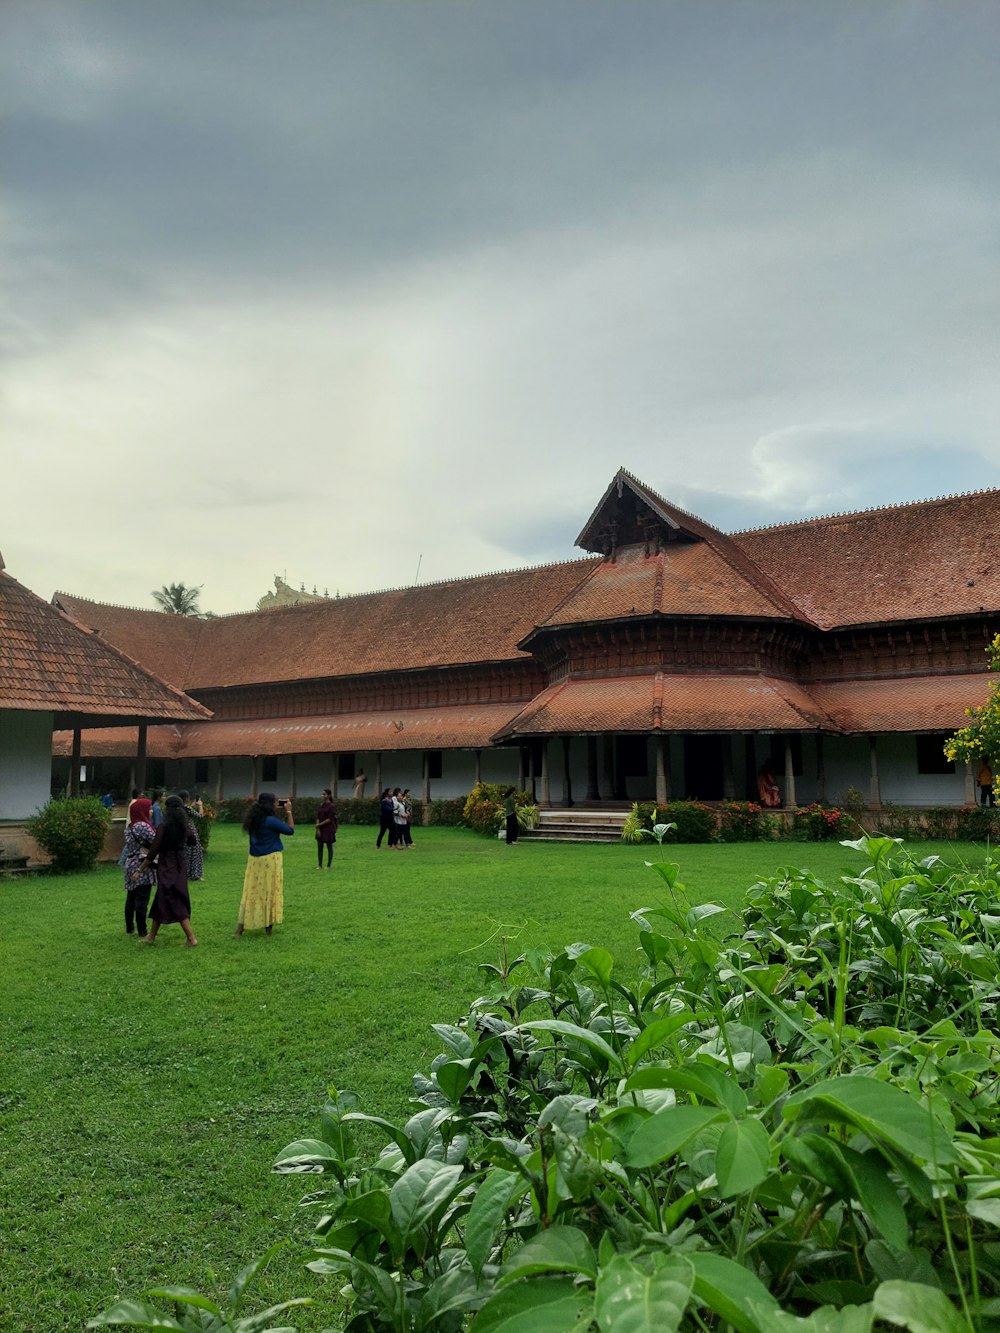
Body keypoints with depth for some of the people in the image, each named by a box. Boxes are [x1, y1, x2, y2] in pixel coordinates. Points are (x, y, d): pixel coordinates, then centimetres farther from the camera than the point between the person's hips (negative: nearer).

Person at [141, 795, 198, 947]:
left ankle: (191, 938, -6)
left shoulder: (164, 827, -17)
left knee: (175, 902, -3)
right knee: (160, 900, 18)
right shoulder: (184, 826, 1)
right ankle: (152, 936, 28)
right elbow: (192, 841, 22)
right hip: (181, 867, 7)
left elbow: (152, 853, -15)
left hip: (167, 868, -7)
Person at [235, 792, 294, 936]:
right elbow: (290, 830, -7)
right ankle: (268, 927, 11)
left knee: (251, 891, 11)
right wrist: (288, 812, -1)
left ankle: (241, 925, 8)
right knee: (270, 891, 4)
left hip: (254, 860, 6)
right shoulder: (271, 821, -16)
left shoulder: (254, 820, 5)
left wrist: (279, 811, 13)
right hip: (270, 860, -6)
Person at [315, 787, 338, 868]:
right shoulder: (321, 805, 8)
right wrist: (318, 829, -5)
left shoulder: (332, 806, -9)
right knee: (319, 847, 3)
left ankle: (328, 865, 11)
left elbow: (330, 819, -14)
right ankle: (319, 865, 10)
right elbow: (318, 817, 5)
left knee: (329, 847, 3)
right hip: (321, 829, 5)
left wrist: (319, 825, -13)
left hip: (329, 829, -5)